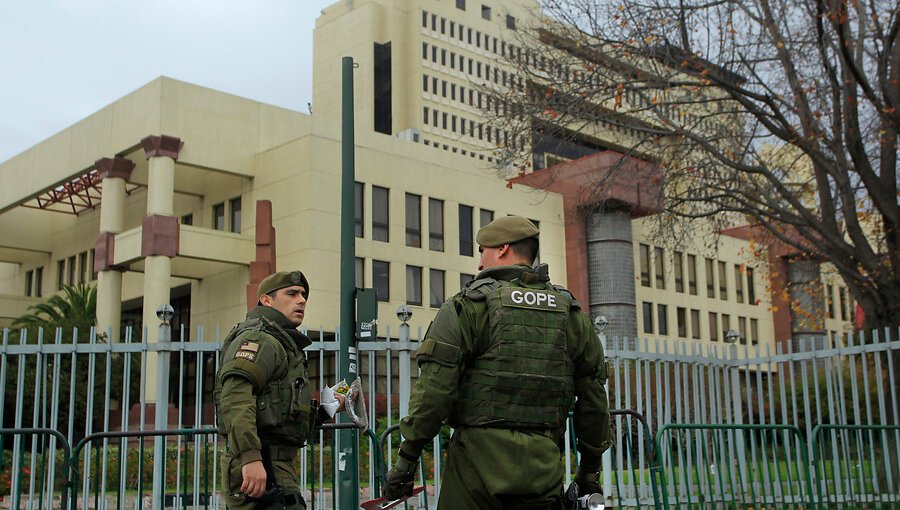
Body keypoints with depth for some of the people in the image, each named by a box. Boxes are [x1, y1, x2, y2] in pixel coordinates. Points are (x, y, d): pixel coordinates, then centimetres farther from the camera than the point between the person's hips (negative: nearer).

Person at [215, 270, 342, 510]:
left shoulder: (284, 344, 27)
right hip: (262, 469, -11)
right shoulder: (258, 339, -7)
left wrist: (323, 410, 17)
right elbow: (236, 395, -23)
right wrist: (250, 457, -33)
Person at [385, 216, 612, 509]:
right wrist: (590, 468, 23)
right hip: (543, 468, 4)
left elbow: (434, 389, -9)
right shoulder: (571, 313, 13)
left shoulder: (469, 305, -1)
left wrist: (407, 457, -3)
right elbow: (594, 397, 14)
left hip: (480, 457, -4)